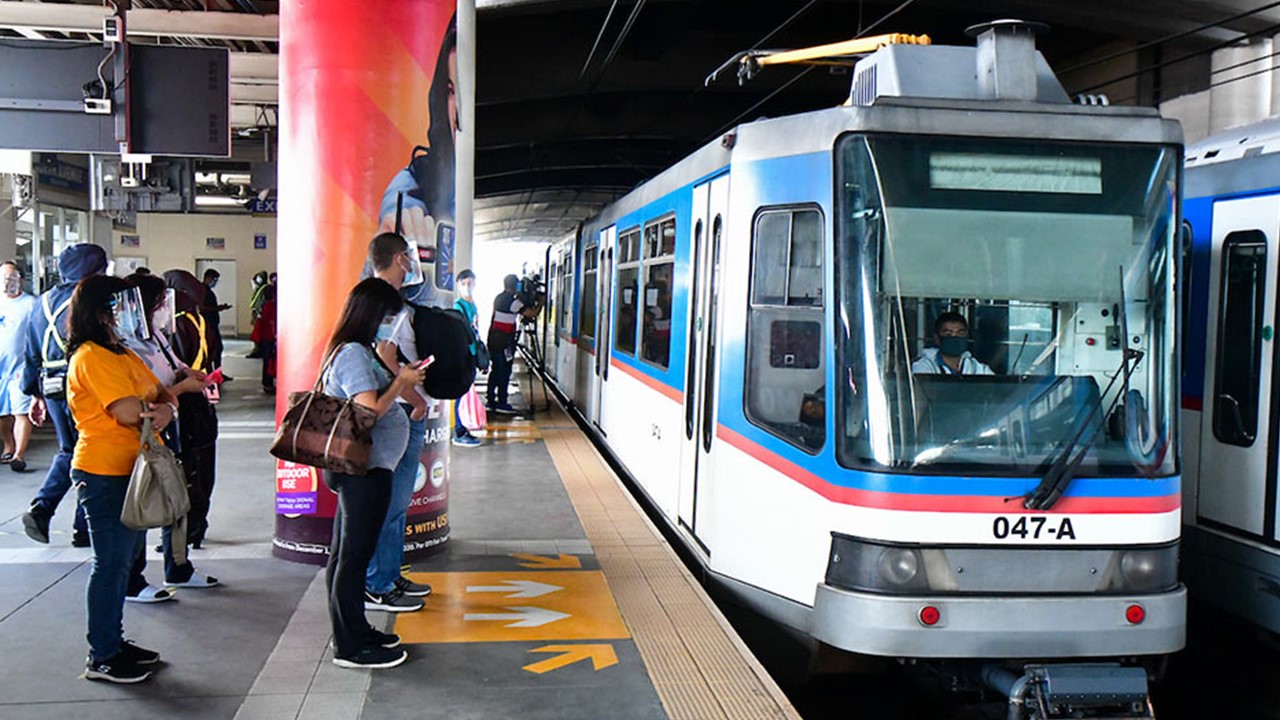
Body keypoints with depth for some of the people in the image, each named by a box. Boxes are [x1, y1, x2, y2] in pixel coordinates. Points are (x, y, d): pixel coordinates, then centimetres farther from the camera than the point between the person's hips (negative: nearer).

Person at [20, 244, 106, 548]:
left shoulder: (44, 302, 11)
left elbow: (31, 353, 15)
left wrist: (35, 393, 21)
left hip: (51, 388, 7)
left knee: (68, 450, 22)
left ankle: (41, 509, 6)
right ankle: (84, 528, 8)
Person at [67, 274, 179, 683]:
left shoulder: (123, 353, 16)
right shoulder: (91, 357, -15)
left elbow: (164, 397, 11)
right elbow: (128, 411, -24)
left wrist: (165, 409, -13)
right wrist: (159, 404, -4)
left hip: (129, 470, 10)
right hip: (104, 474, -10)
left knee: (123, 559, 16)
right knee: (111, 562, -4)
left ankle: (114, 642, 27)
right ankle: (101, 657, 6)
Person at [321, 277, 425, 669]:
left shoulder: (357, 351, 14)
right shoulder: (353, 354, -18)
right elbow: (372, 409, -24)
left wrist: (400, 380, 8)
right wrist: (402, 382, -11)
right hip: (366, 469, -11)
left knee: (346, 552, 17)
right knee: (355, 554, -3)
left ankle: (354, 631, 29)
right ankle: (351, 646, 5)